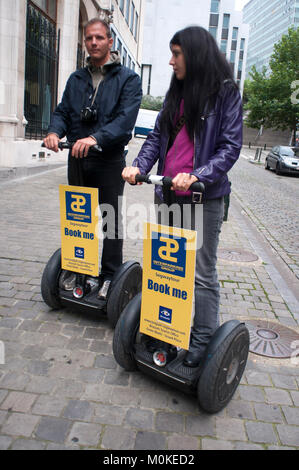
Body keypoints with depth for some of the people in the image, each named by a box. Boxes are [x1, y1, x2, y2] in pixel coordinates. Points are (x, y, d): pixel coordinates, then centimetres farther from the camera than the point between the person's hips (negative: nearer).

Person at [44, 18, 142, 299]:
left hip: (109, 161, -5)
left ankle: (110, 275, 14)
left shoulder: (128, 79, -2)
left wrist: (96, 138, -31)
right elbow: (63, 111, 10)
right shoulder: (76, 79, 15)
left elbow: (125, 118, -16)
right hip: (77, 159, 5)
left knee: (111, 220, 1)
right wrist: (54, 131, -14)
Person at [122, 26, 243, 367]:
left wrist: (196, 176, -24)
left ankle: (203, 339, 14)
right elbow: (157, 136, 13)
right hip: (167, 192, 6)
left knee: (202, 272, 0)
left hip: (203, 198, -6)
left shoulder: (226, 92, -3)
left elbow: (230, 146, -9)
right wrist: (139, 165, -6)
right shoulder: (176, 92, 15)